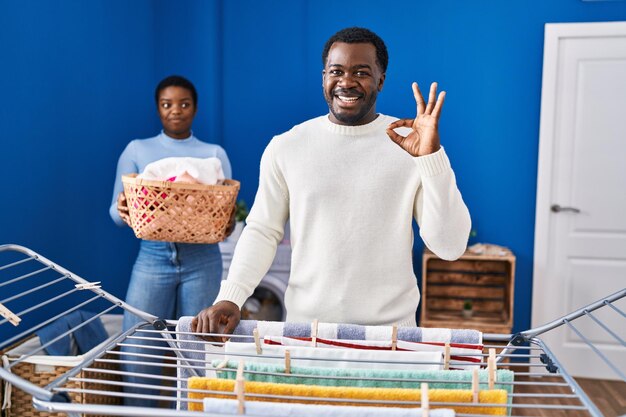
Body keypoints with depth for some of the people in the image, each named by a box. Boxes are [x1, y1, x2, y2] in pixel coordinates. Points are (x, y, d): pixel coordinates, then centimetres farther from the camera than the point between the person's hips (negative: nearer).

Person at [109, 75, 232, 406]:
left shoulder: (214, 153, 9)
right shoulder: (137, 150, 10)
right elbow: (117, 210, 6)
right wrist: (123, 211, -18)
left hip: (202, 261, 0)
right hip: (153, 257, 0)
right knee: (139, 355, -3)